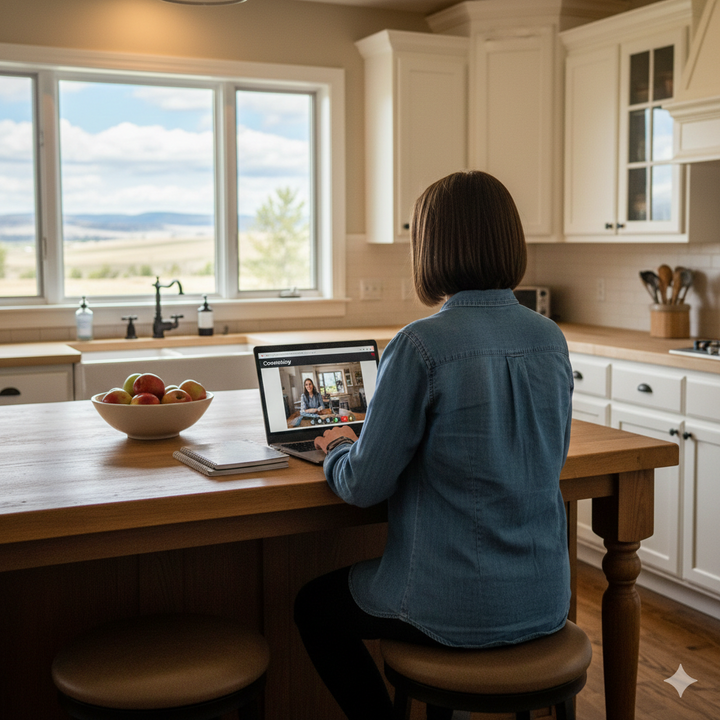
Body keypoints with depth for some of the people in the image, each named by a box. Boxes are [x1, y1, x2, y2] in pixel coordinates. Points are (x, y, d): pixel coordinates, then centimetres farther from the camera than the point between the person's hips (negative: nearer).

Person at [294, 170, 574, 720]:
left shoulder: (421, 346, -21)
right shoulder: (551, 340, -2)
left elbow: (363, 486, -14)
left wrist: (338, 447, 8)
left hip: (456, 611, -6)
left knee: (315, 605, 22)